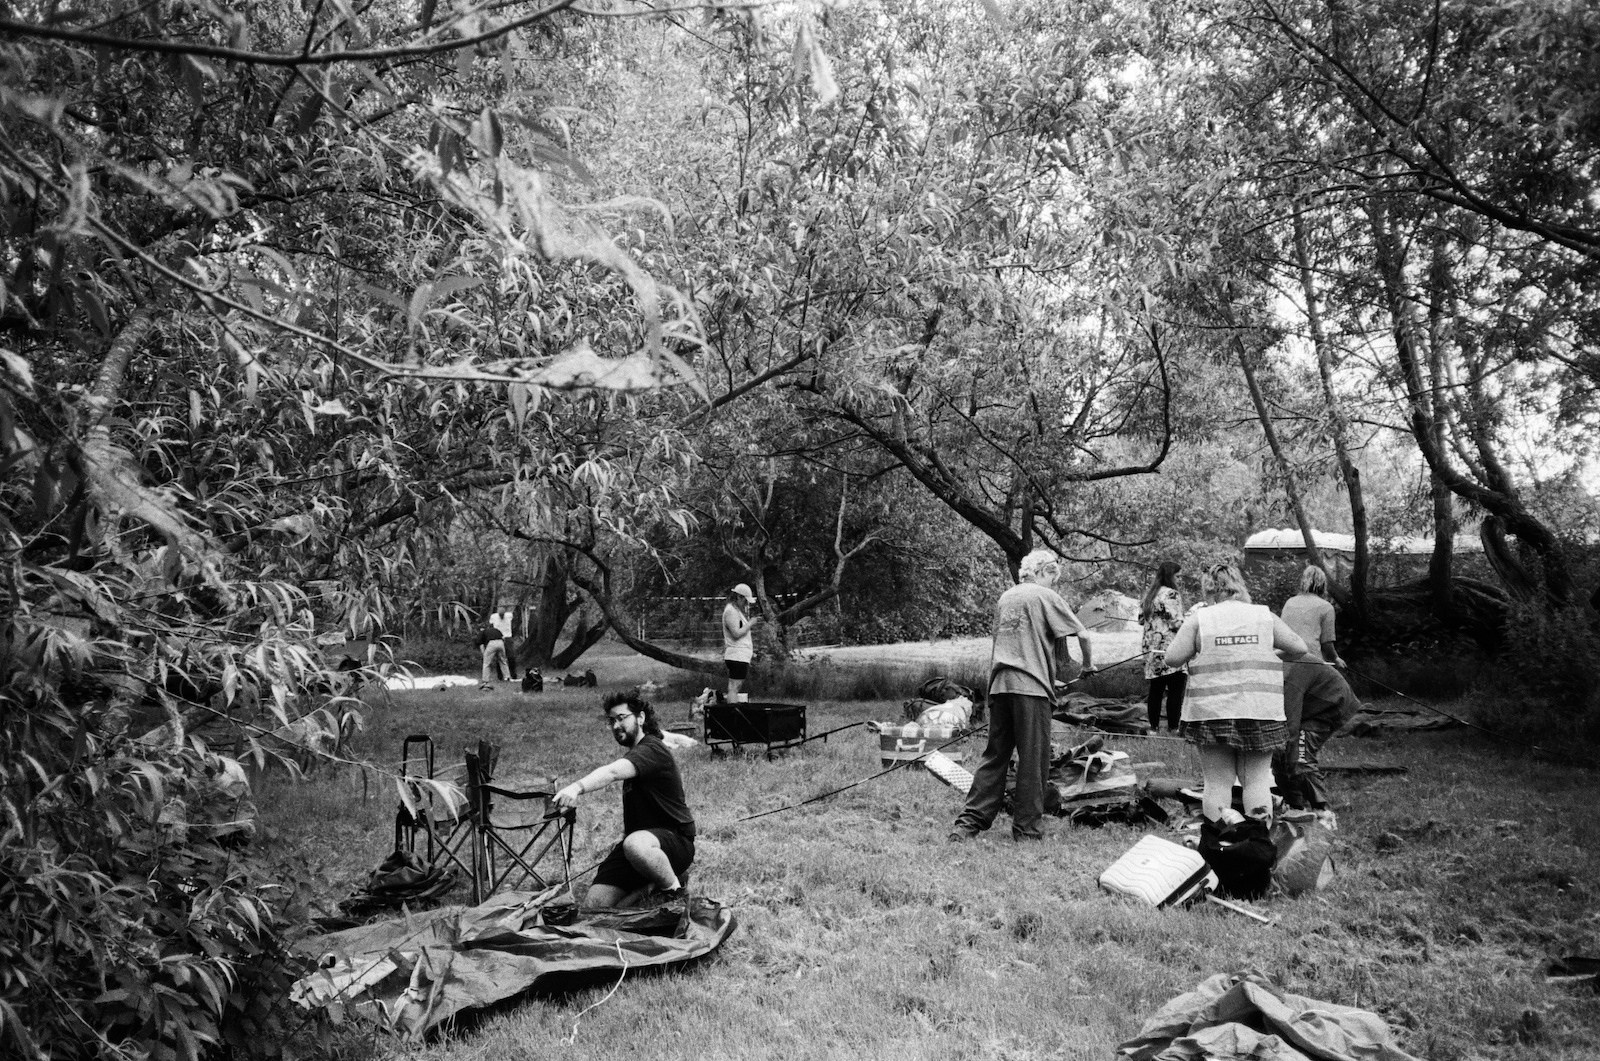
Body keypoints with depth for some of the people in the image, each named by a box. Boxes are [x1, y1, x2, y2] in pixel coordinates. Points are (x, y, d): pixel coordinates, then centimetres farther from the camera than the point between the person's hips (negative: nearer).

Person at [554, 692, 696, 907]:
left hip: (676, 841, -8)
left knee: (636, 845, -43)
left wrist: (577, 787, -49)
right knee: (593, 904, -10)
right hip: (635, 839, 8)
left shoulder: (652, 750, -15)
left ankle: (673, 889, -16)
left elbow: (612, 772, -35)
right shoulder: (633, 755, 19)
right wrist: (624, 832, 15)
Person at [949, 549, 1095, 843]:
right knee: (1033, 759, 3)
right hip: (1030, 686, -6)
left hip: (998, 685, 6)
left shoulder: (1005, 597, 18)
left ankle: (969, 823, 7)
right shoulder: (1045, 596, -1)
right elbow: (1082, 634, -3)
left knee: (995, 755, 10)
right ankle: (1028, 828, 8)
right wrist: (1088, 664, 15)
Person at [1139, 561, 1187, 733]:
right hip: (1169, 651, -8)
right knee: (1176, 691, -4)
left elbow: (1141, 620, 20)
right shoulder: (1170, 594, -10)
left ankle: (1154, 727, 15)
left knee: (1155, 690, 12)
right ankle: (1173, 728, -6)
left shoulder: (1148, 595, 16)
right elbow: (1177, 623, -15)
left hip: (1151, 651, 8)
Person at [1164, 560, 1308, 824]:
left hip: (1211, 713, -1)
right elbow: (1300, 648, 7)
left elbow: (1172, 659, -6)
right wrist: (1274, 652, 26)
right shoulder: (1265, 616, 4)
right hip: (1260, 712, 2)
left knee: (1217, 781, 5)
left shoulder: (1199, 619, -3)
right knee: (1256, 779, 10)